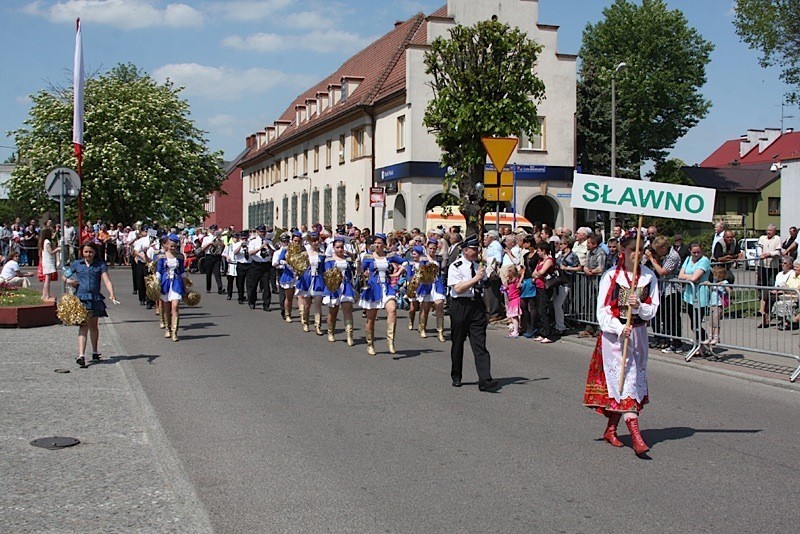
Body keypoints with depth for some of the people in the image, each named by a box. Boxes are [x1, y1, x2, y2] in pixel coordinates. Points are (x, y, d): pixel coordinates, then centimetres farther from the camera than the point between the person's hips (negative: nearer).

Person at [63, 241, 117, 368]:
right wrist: (68, 280, -3)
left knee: (93, 325, 15)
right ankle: (81, 355, -20)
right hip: (81, 298, -1)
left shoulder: (100, 265, 5)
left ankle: (95, 352, 32)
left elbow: (107, 281, -4)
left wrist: (111, 294, -20)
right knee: (83, 325, -12)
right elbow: (64, 276, 20)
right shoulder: (76, 264, 9)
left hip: (95, 299, 1)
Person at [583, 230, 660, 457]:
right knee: (625, 379, -10)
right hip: (614, 335, -4)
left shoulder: (649, 277, 4)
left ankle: (611, 429, 23)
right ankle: (636, 437, -15)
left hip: (638, 334, 4)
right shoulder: (610, 276, -6)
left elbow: (653, 310, 2)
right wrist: (620, 329, -21)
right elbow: (602, 311, -7)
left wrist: (639, 306, -19)